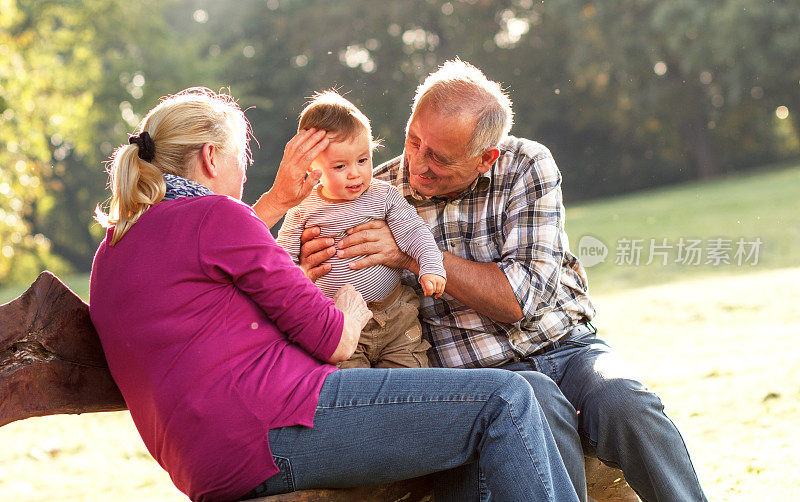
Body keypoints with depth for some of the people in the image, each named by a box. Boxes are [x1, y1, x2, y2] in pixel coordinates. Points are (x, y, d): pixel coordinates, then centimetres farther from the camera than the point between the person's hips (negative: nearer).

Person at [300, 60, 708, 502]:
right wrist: (317, 281, -18)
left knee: (623, 402, -31)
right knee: (543, 413, -35)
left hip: (565, 347, 1)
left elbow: (522, 297, -14)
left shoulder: (527, 166, -3)